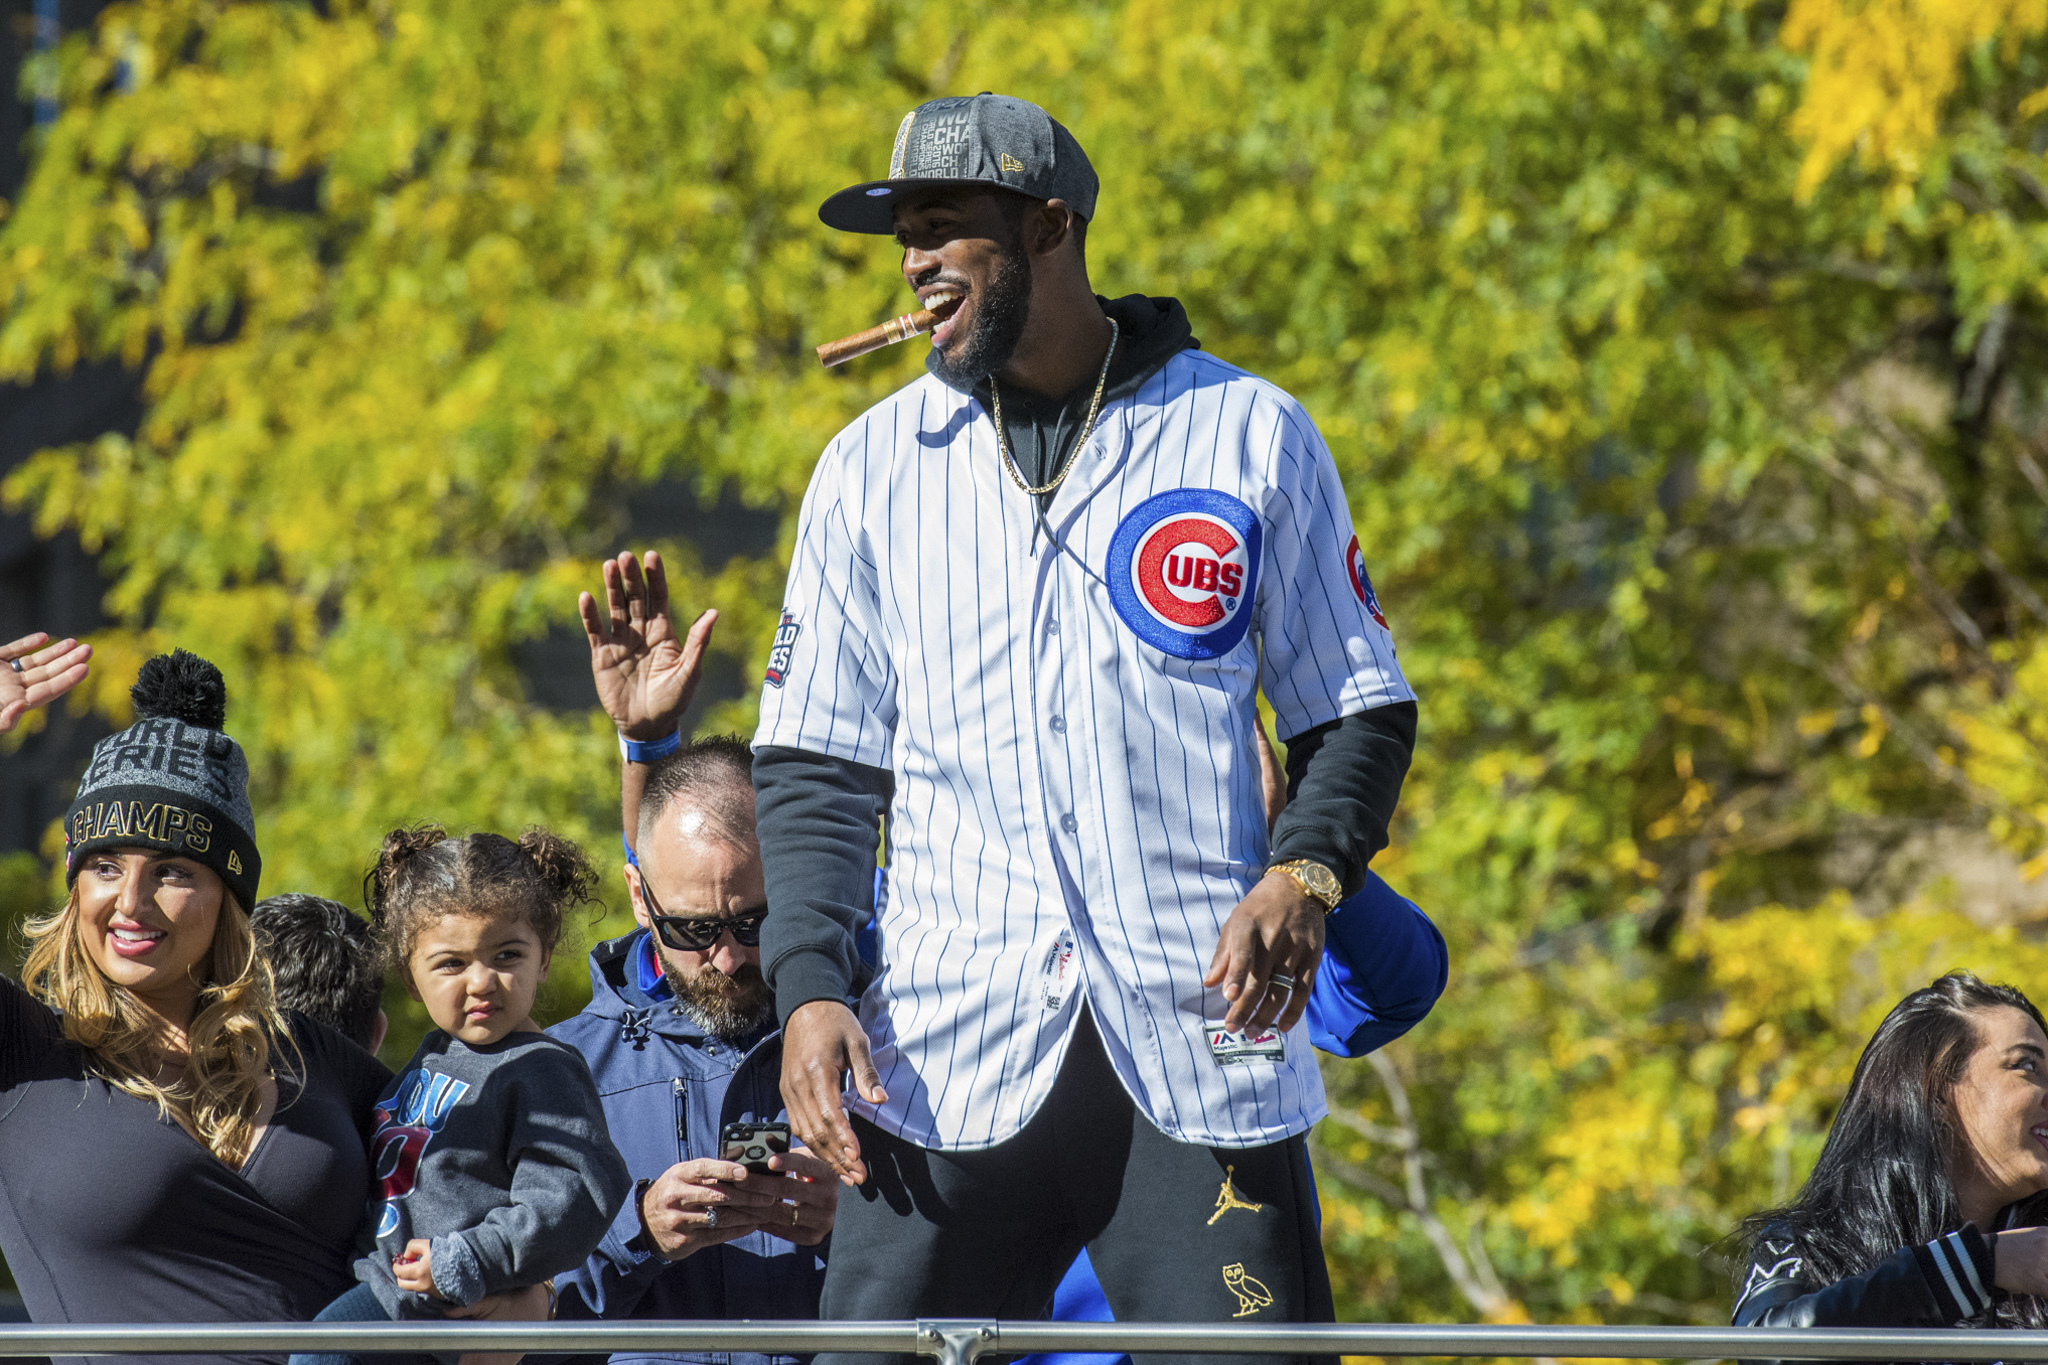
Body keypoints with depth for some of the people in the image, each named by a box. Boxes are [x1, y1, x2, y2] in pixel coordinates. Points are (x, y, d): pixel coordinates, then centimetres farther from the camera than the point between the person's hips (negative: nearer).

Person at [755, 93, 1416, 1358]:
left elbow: (1360, 710, 11)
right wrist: (810, 987, -3)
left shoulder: (1249, 436, 7)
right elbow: (816, 766, 12)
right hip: (950, 1062, 2)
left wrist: (1306, 876, -9)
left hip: (1200, 1042, -1)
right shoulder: (874, 468, 11)